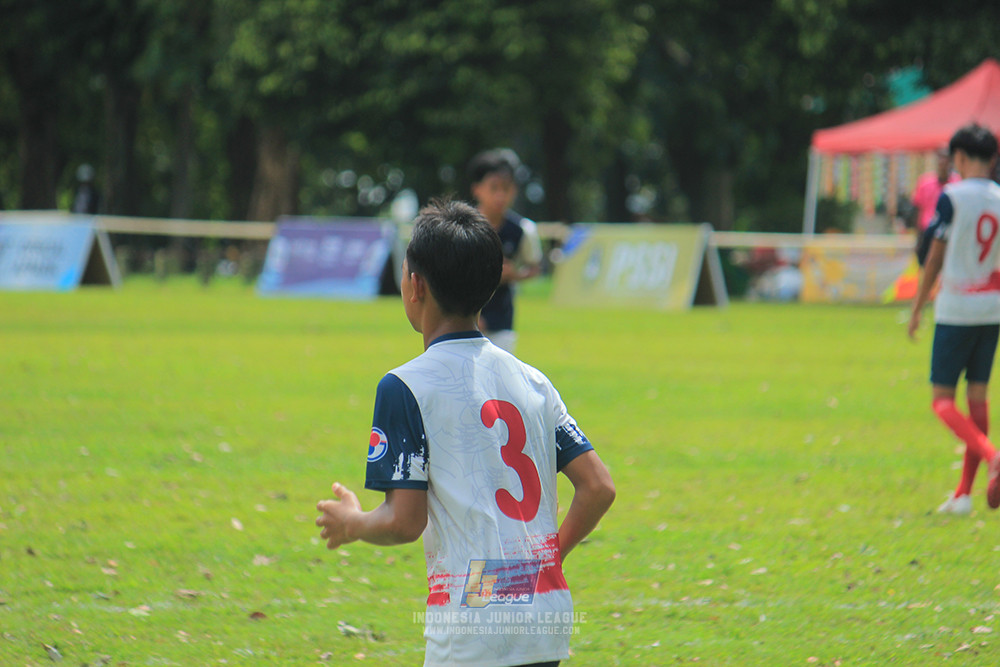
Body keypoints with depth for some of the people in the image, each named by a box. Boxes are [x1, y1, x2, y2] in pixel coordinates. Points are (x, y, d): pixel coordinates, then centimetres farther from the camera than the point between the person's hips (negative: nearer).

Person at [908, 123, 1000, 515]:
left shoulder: (952, 197, -9)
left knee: (942, 400, 0)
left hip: (955, 308, -5)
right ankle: (963, 493, 12)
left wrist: (917, 308, 4)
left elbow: (935, 258, -5)